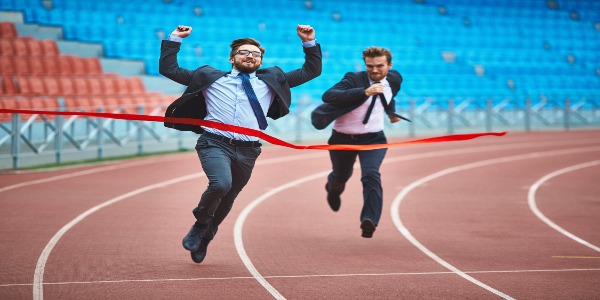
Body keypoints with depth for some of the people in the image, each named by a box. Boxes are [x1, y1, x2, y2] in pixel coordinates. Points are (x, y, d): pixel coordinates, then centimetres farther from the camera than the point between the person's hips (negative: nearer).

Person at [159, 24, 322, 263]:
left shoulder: (271, 81, 19)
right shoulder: (210, 78, 14)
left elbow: (311, 71, 20)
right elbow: (168, 69, 16)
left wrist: (309, 43, 9)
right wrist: (174, 40, 13)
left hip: (247, 151, 3)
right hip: (215, 143, -3)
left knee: (227, 200, 12)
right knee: (221, 184, -29)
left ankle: (204, 237, 37)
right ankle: (200, 223, -1)